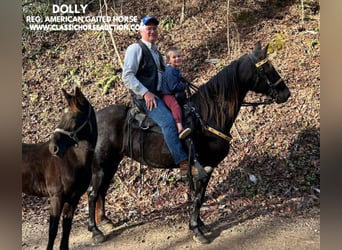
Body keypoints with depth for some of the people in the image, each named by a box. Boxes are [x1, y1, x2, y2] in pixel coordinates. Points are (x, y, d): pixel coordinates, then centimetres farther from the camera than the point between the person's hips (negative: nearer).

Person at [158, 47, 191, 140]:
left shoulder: (177, 70, 13)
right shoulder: (170, 71, -20)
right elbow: (174, 87, -25)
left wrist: (183, 84, 11)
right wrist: (184, 86, -11)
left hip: (172, 94, 11)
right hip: (166, 94, -11)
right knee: (176, 106, -32)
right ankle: (180, 129, -50)